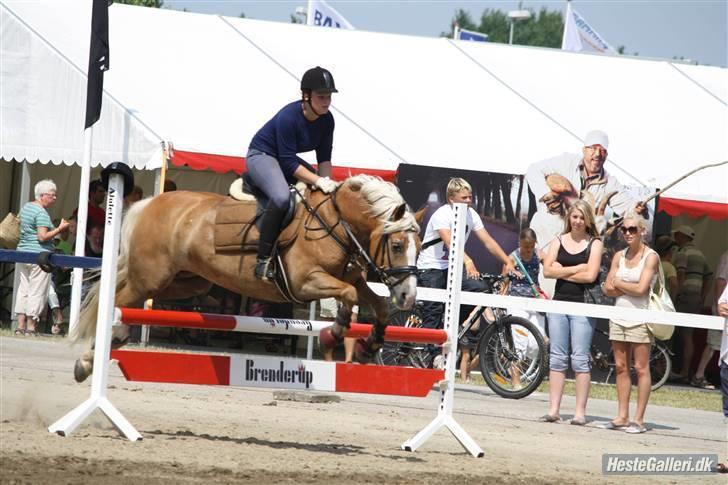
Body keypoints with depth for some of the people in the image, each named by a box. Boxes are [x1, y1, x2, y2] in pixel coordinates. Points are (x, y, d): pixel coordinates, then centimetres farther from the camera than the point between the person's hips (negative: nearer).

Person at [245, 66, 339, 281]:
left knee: (328, 194, 1)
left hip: (288, 157, 9)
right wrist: (319, 181, -36)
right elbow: (289, 164, -30)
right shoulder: (288, 117, -30)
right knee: (281, 197, -36)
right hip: (261, 156, -9)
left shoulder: (326, 120, -9)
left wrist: (328, 182, -18)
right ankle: (263, 261, -31)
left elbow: (324, 158, -1)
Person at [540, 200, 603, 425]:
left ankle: (580, 412, -3)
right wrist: (577, 268, -7)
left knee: (580, 359, -4)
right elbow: (547, 270, 0)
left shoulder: (594, 244, 2)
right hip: (559, 303, 4)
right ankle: (553, 409, 4)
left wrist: (563, 271, -5)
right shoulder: (559, 241, 11)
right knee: (557, 358, 3)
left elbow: (590, 275, -11)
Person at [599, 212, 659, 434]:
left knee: (641, 368, -3)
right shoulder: (619, 256, 12)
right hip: (619, 316, 6)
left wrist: (618, 283, -1)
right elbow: (608, 288, 7)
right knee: (621, 367, 6)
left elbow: (641, 289, -14)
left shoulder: (650, 257, -5)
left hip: (640, 318, -6)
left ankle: (639, 419, -2)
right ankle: (622, 417, 9)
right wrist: (629, 288, -8)